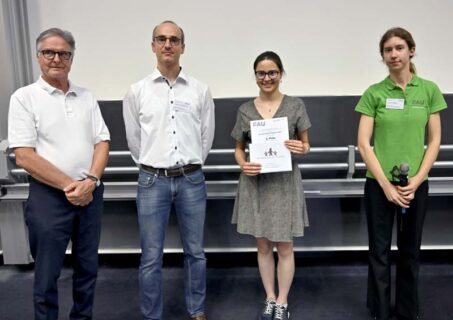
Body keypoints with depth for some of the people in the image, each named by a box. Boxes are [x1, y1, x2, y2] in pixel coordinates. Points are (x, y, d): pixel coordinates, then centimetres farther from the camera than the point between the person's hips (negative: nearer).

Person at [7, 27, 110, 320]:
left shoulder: (86, 97, 9)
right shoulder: (24, 97, -4)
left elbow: (102, 142, 5)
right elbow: (24, 156, -11)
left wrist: (90, 181, -11)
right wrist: (68, 185, -14)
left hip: (90, 195, 4)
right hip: (49, 197, -4)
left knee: (88, 268, 15)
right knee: (47, 274, 9)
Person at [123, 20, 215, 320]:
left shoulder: (201, 90, 2)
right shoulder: (137, 91, 1)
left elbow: (207, 136, 9)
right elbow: (134, 139, 8)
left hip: (191, 181, 1)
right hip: (152, 181, -1)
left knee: (195, 251, 13)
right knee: (151, 257, 6)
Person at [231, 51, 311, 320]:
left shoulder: (295, 105, -1)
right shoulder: (245, 110, 3)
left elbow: (306, 144, 6)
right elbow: (239, 148, 10)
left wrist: (301, 149, -17)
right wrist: (243, 165, -10)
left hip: (284, 182, -2)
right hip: (255, 183, 2)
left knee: (284, 247, 7)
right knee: (263, 246, 12)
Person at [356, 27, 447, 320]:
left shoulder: (429, 90, 1)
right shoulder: (374, 93, -4)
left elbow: (434, 141, 1)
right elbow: (364, 143, -7)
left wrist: (416, 181, -9)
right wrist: (386, 184, -12)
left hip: (415, 184, 2)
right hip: (380, 183, -1)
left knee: (410, 251, 15)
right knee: (380, 250, 7)